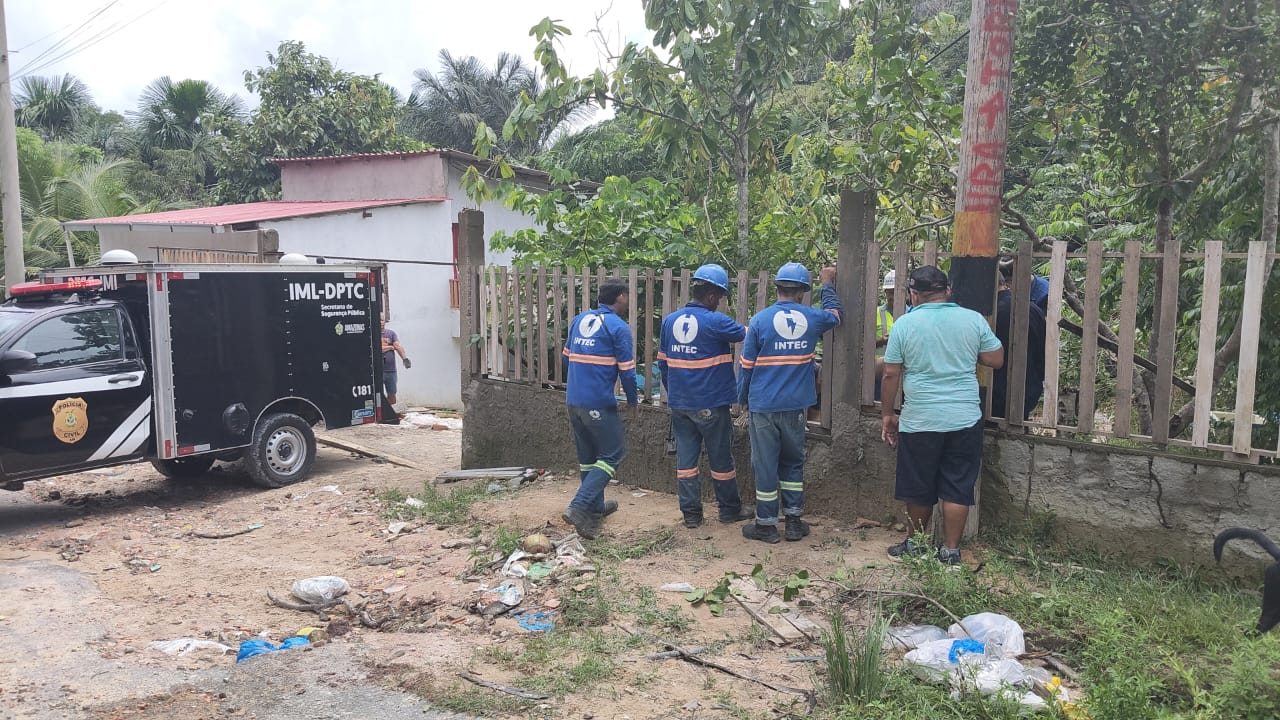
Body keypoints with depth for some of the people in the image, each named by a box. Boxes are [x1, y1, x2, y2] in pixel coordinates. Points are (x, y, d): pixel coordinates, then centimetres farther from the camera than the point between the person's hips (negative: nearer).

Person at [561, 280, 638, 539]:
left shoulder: (579, 319, 11)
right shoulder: (618, 327, -9)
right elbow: (627, 370, -9)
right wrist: (633, 400, 7)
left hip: (573, 400, 7)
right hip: (599, 403, -7)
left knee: (588, 456, 19)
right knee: (612, 455, 1)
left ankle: (596, 506, 30)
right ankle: (579, 508, -10)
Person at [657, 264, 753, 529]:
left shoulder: (670, 321, 4)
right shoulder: (715, 322, -16)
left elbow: (662, 361, 10)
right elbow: (747, 334, -6)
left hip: (679, 404, 5)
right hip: (711, 405, -5)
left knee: (686, 458, 9)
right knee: (721, 458, 10)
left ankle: (691, 513, 14)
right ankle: (730, 510, 23)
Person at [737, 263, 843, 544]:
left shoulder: (760, 319, -8)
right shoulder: (812, 318, -1)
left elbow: (747, 364, -4)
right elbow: (834, 314, 24)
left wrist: (743, 398, 7)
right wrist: (827, 285, 36)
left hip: (763, 405, -2)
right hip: (796, 405, 3)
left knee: (765, 464, 4)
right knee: (793, 463, 16)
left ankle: (766, 525, 12)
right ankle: (794, 521, 20)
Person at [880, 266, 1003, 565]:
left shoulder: (904, 324, -4)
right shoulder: (973, 319, -1)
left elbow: (891, 374, -2)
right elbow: (996, 360, 5)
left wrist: (887, 414, 8)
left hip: (919, 420, -1)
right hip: (965, 419, 1)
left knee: (919, 488, 12)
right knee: (957, 489, 9)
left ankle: (915, 545, 26)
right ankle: (950, 552, 14)